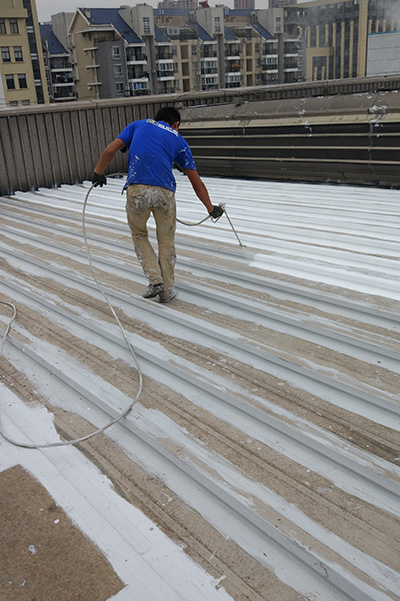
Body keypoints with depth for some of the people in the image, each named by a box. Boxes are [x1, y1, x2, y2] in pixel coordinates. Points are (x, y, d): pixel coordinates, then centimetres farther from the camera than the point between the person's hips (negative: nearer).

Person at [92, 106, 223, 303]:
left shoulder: (138, 124, 21)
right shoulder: (178, 140, 21)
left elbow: (110, 150, 9)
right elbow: (195, 180, 21)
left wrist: (98, 173, 24)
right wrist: (211, 208, 29)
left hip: (136, 190, 0)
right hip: (164, 192, 0)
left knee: (139, 235, 22)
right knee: (166, 241, 17)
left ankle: (155, 280, 11)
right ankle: (166, 291, 24)